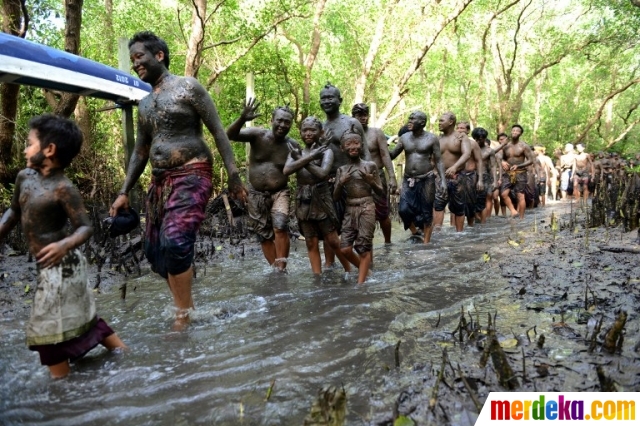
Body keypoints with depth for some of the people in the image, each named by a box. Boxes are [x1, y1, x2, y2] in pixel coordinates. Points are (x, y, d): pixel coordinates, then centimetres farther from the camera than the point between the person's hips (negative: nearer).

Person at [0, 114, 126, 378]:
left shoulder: (63, 189, -21)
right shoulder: (24, 177, 4)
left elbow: (86, 227, -23)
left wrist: (64, 245, -40)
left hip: (60, 266, -9)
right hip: (47, 266, 9)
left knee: (48, 327, 0)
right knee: (81, 316, 19)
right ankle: (121, 352, 33)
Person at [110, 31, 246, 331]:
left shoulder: (188, 87, -2)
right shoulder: (144, 104, 18)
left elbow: (218, 131, -6)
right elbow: (140, 151, 21)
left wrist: (233, 175, -14)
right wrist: (124, 192, 15)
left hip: (191, 175, -8)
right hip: (160, 181, 8)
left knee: (175, 243, -21)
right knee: (154, 250, 7)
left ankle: (183, 317, -5)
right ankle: (186, 302, 24)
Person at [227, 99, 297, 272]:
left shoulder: (293, 146, -8)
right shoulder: (258, 135, -10)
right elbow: (230, 135, -22)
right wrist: (242, 119, -41)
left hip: (280, 192, -1)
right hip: (256, 194, 1)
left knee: (280, 226, -24)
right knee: (264, 235, 9)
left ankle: (281, 268, -13)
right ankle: (275, 268, 23)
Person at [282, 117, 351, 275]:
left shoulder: (326, 151, -4)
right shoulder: (295, 153, 6)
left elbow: (322, 173, -22)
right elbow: (286, 170, -13)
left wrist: (301, 160, -12)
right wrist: (310, 157, -17)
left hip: (321, 197, -4)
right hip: (303, 200, 4)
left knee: (332, 240, 2)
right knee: (311, 244, 8)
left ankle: (349, 270, 23)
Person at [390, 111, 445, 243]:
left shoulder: (432, 138, -2)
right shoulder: (404, 138, 5)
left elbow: (438, 161, -1)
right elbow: (392, 155, 5)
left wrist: (443, 180, -9)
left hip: (426, 180, -2)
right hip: (408, 180, 3)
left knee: (426, 212, 3)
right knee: (403, 209, -9)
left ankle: (426, 243, 14)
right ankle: (414, 232, 18)